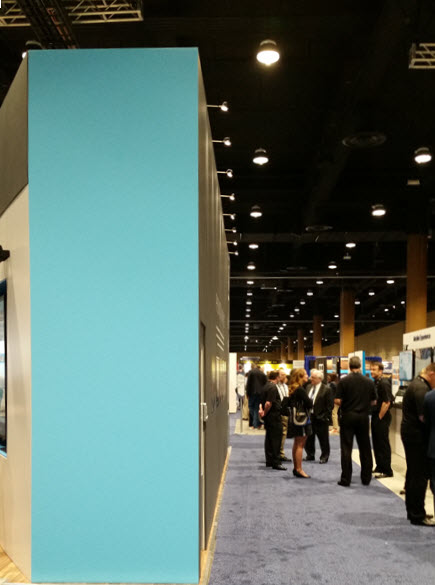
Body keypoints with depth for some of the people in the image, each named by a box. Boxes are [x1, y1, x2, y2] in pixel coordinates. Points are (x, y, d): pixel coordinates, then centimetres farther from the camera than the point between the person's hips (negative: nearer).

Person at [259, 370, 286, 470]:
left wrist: (261, 409, 0)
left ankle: (269, 461, 19)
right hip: (274, 417, -10)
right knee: (276, 439, -5)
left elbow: (262, 401, 17)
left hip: (269, 417, 10)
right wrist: (265, 412, -9)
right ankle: (276, 462, -4)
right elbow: (268, 403, -24)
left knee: (269, 439, 13)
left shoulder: (266, 386, 13)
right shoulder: (273, 387, -17)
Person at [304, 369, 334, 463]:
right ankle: (310, 455, 29)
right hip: (309, 417, 6)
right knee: (308, 439, 14)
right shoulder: (308, 388, 8)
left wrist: (325, 417, -15)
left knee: (323, 440, 5)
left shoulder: (326, 389, -10)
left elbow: (330, 405, -11)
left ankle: (324, 457, 18)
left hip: (320, 418, -6)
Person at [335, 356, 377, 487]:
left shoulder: (344, 381, -8)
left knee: (346, 448, 2)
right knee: (365, 448, 12)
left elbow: (338, 401, -11)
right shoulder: (369, 382, 0)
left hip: (348, 416, -2)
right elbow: (374, 401, 5)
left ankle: (345, 479, 2)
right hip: (363, 417, 2)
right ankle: (366, 478, 19)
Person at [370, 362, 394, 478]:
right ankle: (379, 467, 26)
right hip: (375, 416, 9)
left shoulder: (384, 383, -16)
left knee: (383, 444, -4)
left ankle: (387, 471, 3)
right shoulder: (375, 382, 12)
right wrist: (375, 416, 15)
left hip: (382, 417, -9)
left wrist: (380, 417, -16)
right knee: (376, 443, 15)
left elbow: (387, 402, -21)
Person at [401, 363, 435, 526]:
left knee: (413, 474, 16)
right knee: (420, 476, -4)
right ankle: (418, 516, 2)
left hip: (411, 434, 11)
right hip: (417, 437, -11)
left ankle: (413, 511, 26)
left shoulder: (417, 385, 15)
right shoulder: (421, 389, -19)